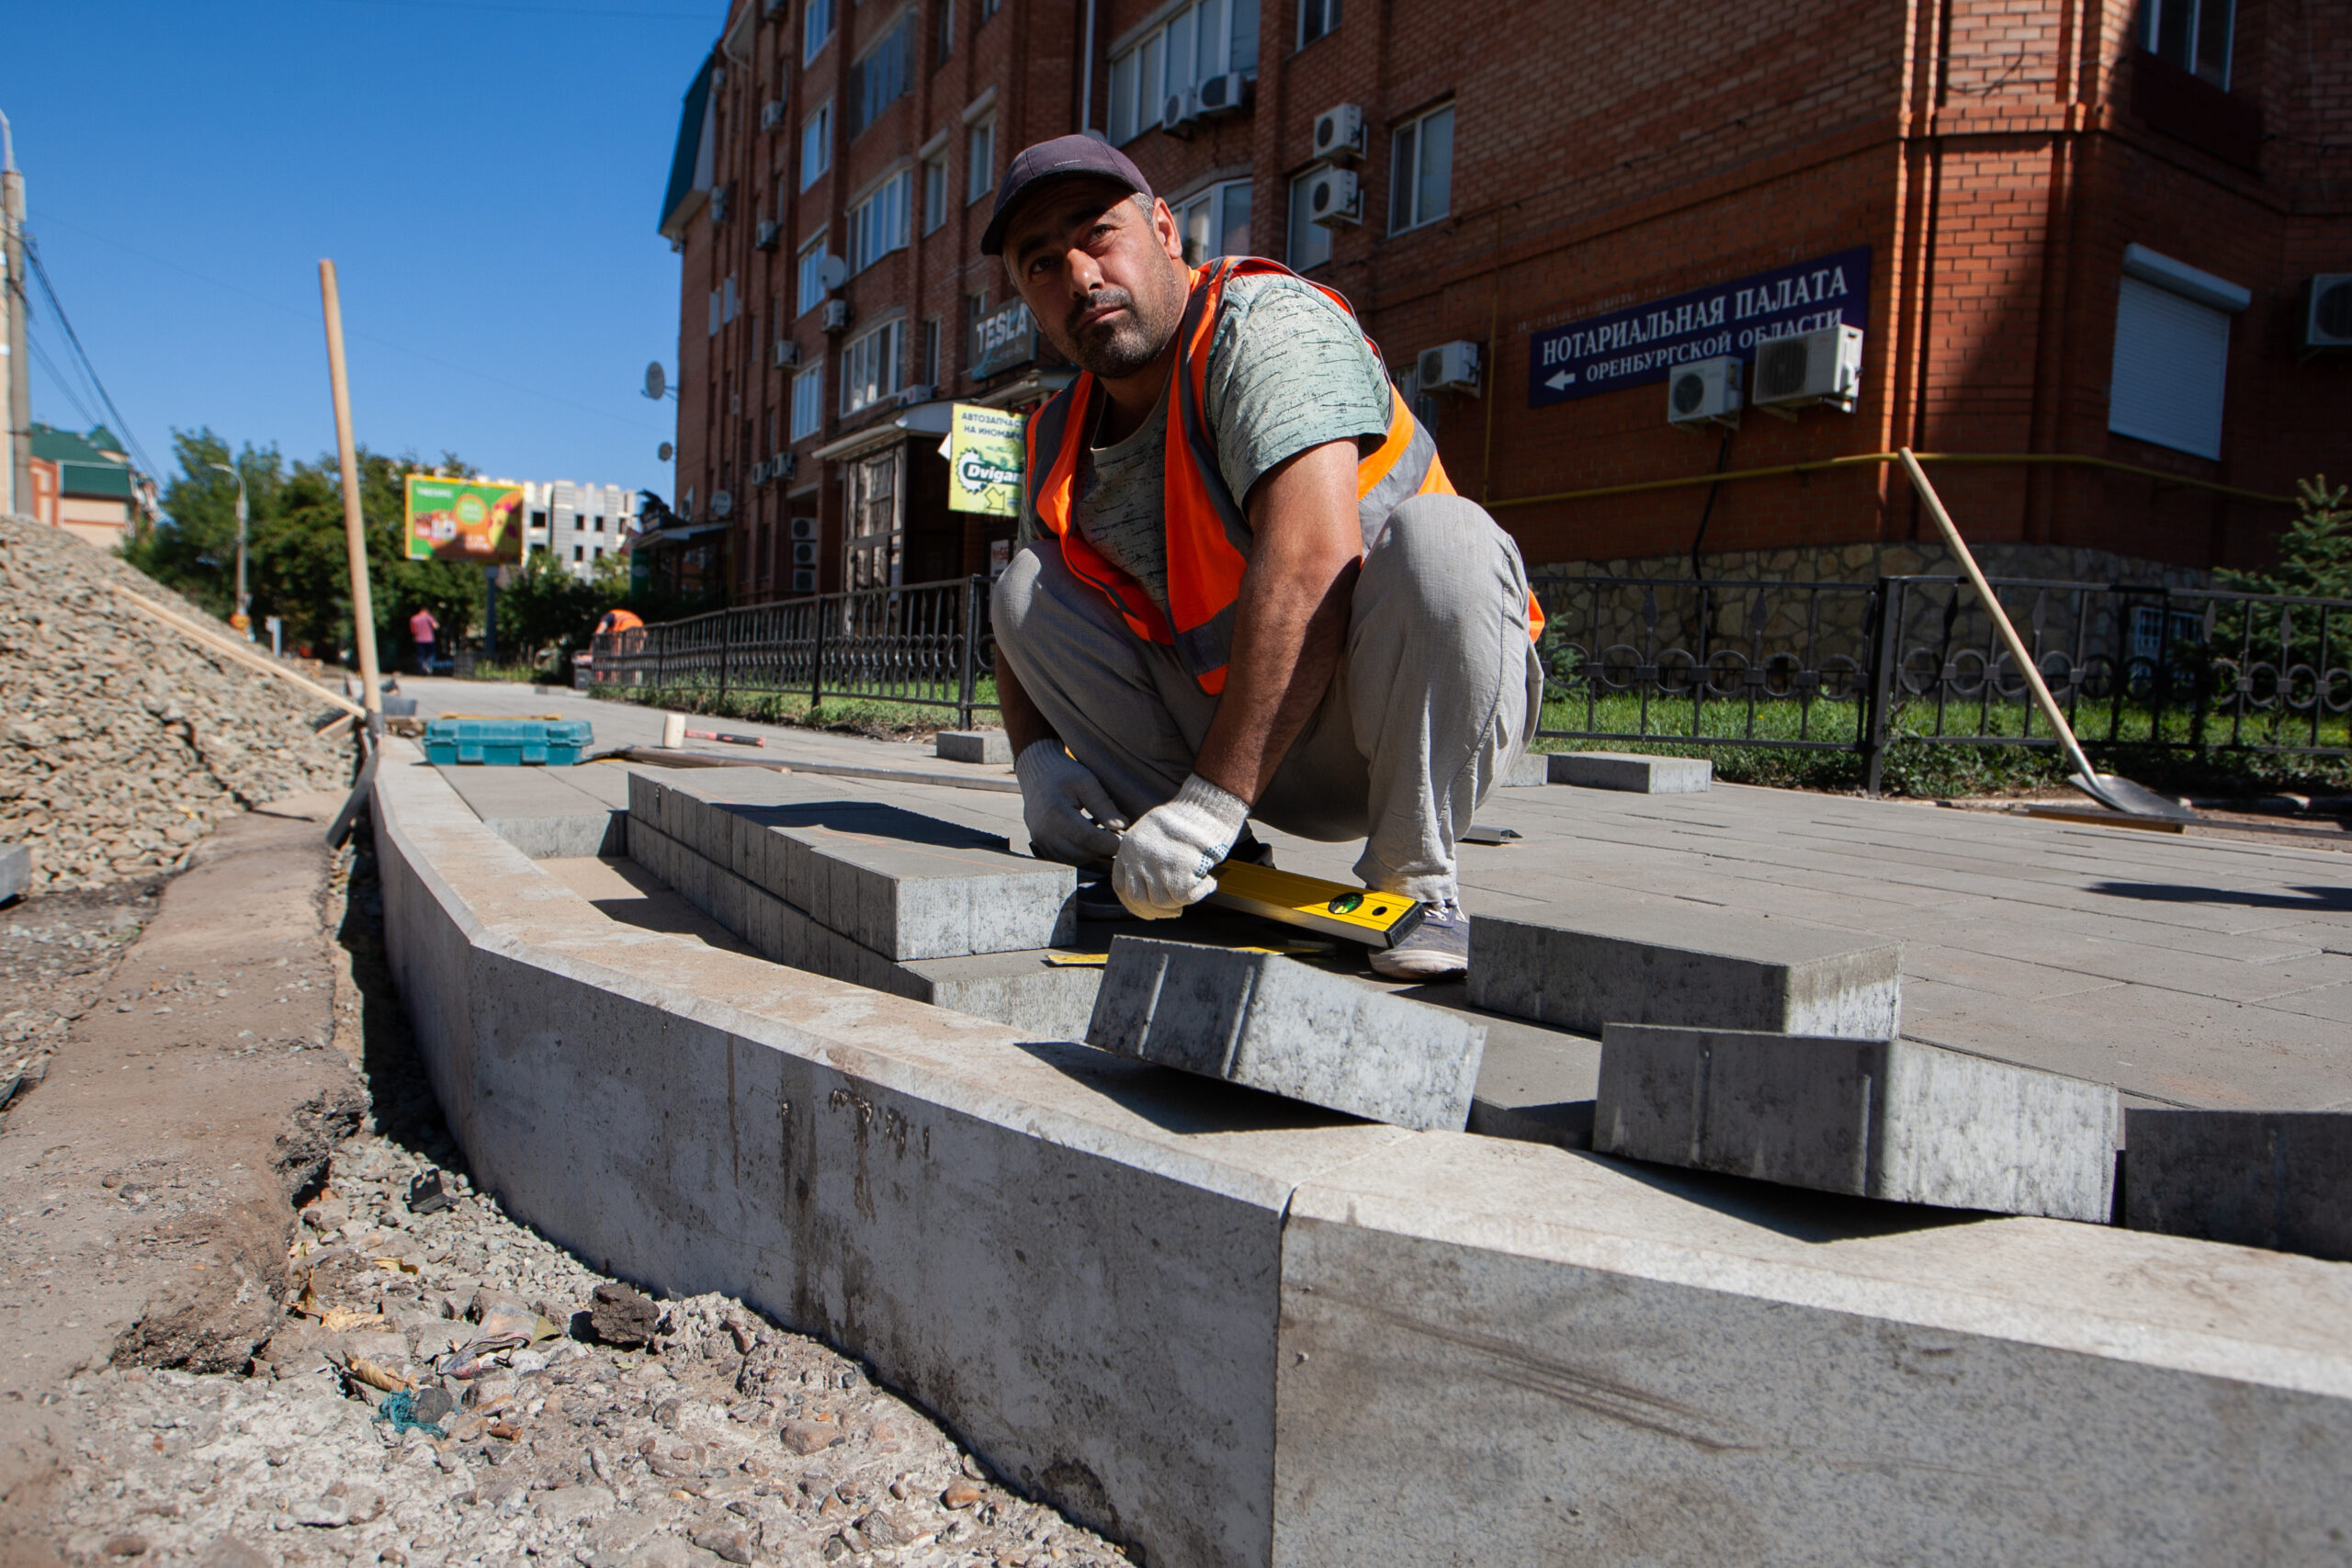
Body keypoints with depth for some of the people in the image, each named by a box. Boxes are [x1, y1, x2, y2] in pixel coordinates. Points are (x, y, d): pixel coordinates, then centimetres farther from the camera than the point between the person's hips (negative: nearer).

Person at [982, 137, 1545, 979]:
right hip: (1246, 734, 6)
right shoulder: (1061, 438, 5)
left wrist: (1207, 806, -36)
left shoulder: (1269, 323, -18)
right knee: (1024, 588, -3)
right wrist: (1036, 756, -9)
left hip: (1422, 718, -5)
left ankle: (1412, 879, -17)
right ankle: (1220, 872, -5)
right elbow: (1025, 634, 14)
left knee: (1434, 535, -35)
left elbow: (1309, 565, -33)